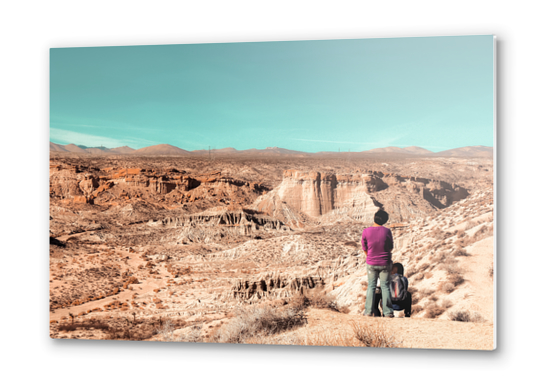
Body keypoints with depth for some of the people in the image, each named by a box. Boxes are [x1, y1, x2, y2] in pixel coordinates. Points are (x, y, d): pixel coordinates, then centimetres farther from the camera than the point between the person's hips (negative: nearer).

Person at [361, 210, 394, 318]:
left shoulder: (366, 232, -12)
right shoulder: (387, 231, -12)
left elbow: (364, 248, -1)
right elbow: (391, 248, 1)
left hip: (371, 263, 0)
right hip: (385, 263, 0)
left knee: (371, 286, 10)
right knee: (385, 286, 8)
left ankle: (369, 311, 10)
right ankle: (388, 312, 10)